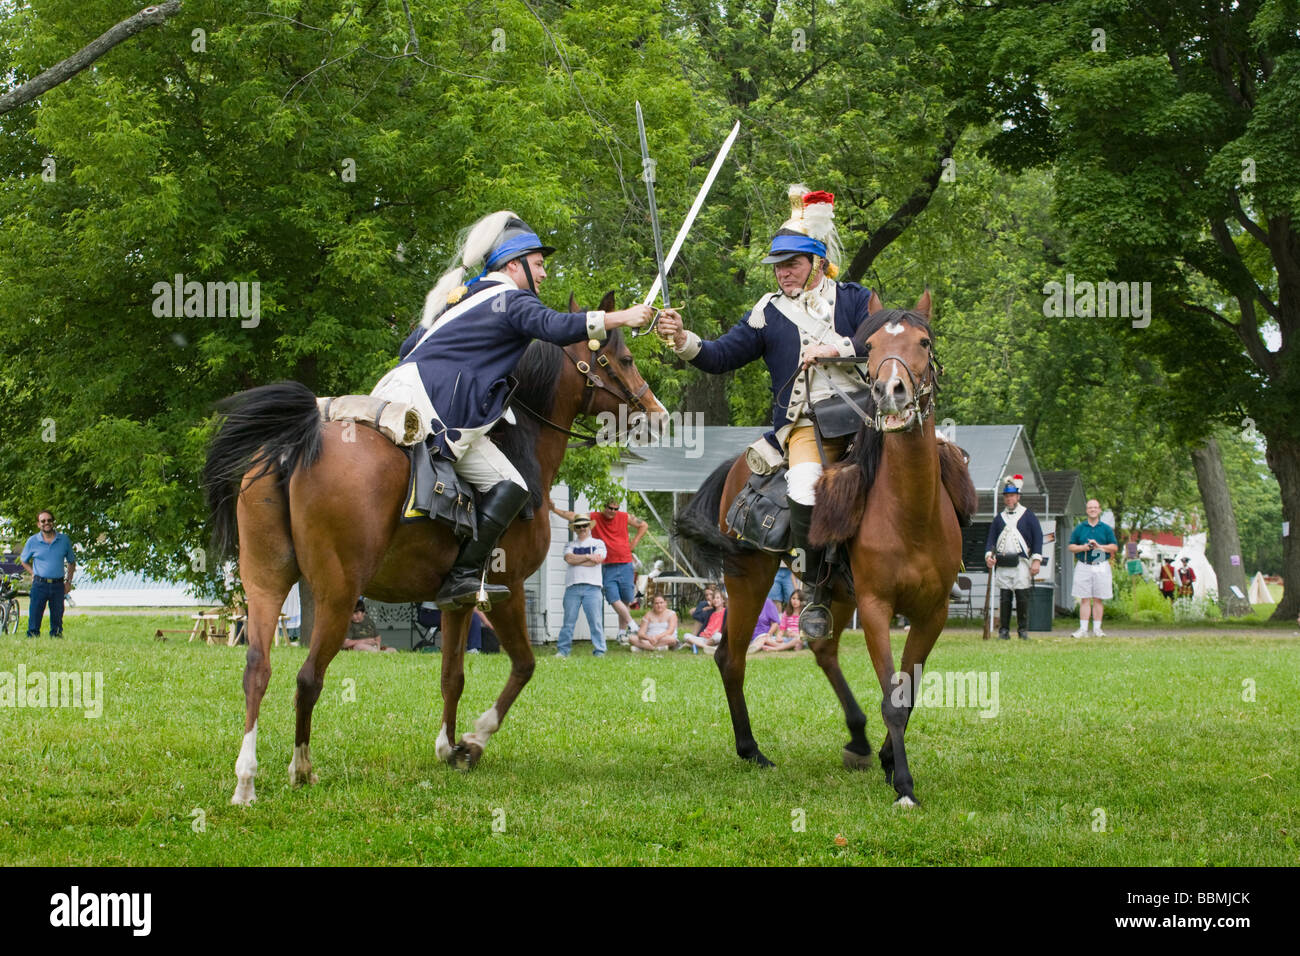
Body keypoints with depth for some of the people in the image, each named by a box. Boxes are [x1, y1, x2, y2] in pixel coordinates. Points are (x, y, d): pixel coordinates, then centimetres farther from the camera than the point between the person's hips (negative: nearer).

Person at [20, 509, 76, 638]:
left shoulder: (64, 540, 7)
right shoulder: (33, 541, 4)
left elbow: (71, 562, 17)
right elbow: (24, 560, 18)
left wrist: (68, 581, 8)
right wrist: (33, 574, 4)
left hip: (58, 585, 1)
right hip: (39, 584, -1)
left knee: (57, 620, 5)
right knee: (34, 618, -5)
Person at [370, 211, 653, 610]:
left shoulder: (465, 297, 25)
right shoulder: (513, 300, -3)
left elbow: (410, 346, 29)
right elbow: (556, 327, -22)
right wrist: (621, 318, -21)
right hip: (436, 407, -10)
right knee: (509, 486, -11)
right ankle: (463, 575, -19)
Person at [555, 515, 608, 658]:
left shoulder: (598, 543, 13)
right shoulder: (570, 545, 18)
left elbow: (597, 560, -5)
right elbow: (569, 558, -3)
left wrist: (577, 560, -1)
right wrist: (588, 557, -5)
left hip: (592, 587, -2)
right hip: (572, 587, 2)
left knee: (595, 621, -6)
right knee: (569, 620, 0)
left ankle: (599, 650, -2)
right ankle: (562, 650, 4)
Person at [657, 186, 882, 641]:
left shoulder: (854, 299, 13)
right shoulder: (769, 313, 16)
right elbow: (722, 356, 13)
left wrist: (839, 347, -12)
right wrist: (684, 341, -5)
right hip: (807, 426, -1)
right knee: (804, 493, -29)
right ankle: (818, 591, -10)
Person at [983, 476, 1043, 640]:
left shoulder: (1028, 516, 6)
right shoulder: (999, 518, 15)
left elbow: (1038, 537, 2)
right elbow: (990, 538, 12)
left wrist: (1036, 560, -7)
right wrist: (989, 555, -7)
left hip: (1021, 563, -3)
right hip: (1002, 564, 3)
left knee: (1022, 597, -4)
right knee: (1004, 598, 0)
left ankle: (1023, 630, 5)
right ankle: (1004, 630, 4)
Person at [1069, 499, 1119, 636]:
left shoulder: (1106, 528, 8)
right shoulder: (1079, 528, 10)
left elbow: (1115, 547, 5)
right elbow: (1071, 546, 9)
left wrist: (1100, 546, -9)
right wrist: (1083, 547, -9)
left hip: (1101, 567, 0)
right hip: (1083, 566, 0)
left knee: (1098, 599, 1)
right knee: (1084, 599, -3)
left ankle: (1097, 629, 5)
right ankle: (1083, 629, -3)